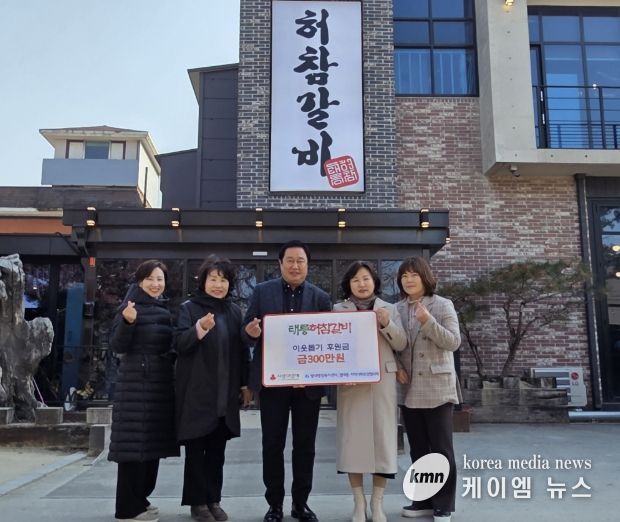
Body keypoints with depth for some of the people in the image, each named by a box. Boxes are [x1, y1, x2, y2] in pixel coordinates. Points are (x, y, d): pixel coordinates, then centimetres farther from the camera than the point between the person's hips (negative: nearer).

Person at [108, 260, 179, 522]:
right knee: (135, 444, -5)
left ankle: (140, 498, 25)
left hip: (161, 384, 7)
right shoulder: (129, 307, -7)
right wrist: (127, 322, -28)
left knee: (153, 442, 12)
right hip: (136, 384, -7)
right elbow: (117, 346, -13)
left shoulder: (165, 310, 12)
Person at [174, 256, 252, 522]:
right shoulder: (189, 308, -3)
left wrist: (245, 383, 11)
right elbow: (179, 344, -12)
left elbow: (241, 349, 13)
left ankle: (214, 499, 21)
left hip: (225, 392, 4)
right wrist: (200, 328, -30)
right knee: (196, 447, 3)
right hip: (197, 391, -4)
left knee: (217, 448, 10)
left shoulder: (234, 310, 9)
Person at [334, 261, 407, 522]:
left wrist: (386, 324, -12)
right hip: (350, 382, -1)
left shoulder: (389, 309, 8)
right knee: (353, 437, 0)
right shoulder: (338, 310, 5)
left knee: (382, 436, 2)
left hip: (382, 381, 1)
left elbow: (401, 345, 4)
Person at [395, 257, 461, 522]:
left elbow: (454, 342, -11)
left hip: (437, 388, -4)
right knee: (418, 449, 12)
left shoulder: (443, 305, -4)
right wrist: (395, 367, -5)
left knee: (441, 449, 3)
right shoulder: (397, 309, 7)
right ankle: (424, 500, 24)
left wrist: (428, 321, -22)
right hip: (408, 389, 4)